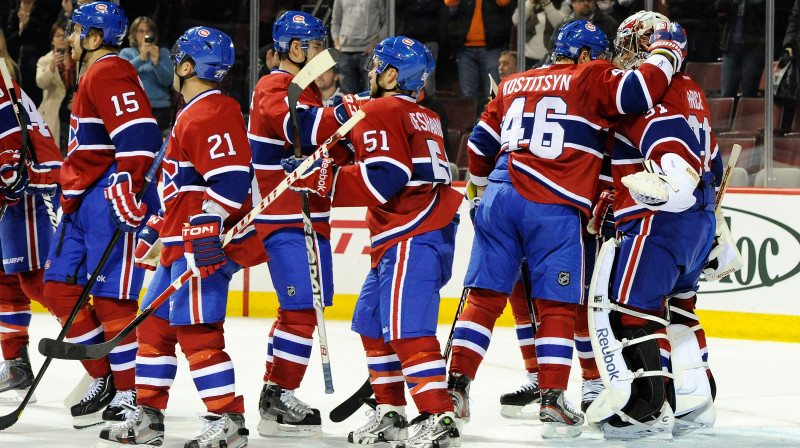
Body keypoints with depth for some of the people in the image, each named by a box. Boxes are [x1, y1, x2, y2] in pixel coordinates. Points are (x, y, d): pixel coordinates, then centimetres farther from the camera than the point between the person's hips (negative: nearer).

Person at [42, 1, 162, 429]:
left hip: (114, 201, -11)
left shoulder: (109, 74, -12)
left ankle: (130, 394, -5)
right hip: (84, 201, 11)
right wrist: (72, 197, 36)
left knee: (110, 297, -10)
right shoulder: (93, 76, 23)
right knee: (60, 289, 9)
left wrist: (127, 185, -31)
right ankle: (104, 380, 15)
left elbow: (139, 133, -26)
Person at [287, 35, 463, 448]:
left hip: (413, 238, -11)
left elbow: (383, 179, -19)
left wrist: (321, 178, -15)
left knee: (407, 329, -16)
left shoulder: (380, 112, -8)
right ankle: (391, 414, 24)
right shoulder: (422, 117, 23)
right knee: (373, 323, 18)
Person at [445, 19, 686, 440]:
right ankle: (552, 400, -3)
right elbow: (641, 90, -11)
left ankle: (456, 386, 1)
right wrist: (665, 54, 7)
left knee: (486, 296, 7)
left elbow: (481, 142, 25)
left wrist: (482, 185, 41)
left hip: (500, 198, 5)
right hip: (554, 208, -5)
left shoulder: (514, 85, 21)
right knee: (557, 306, 1)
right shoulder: (590, 79, 3)